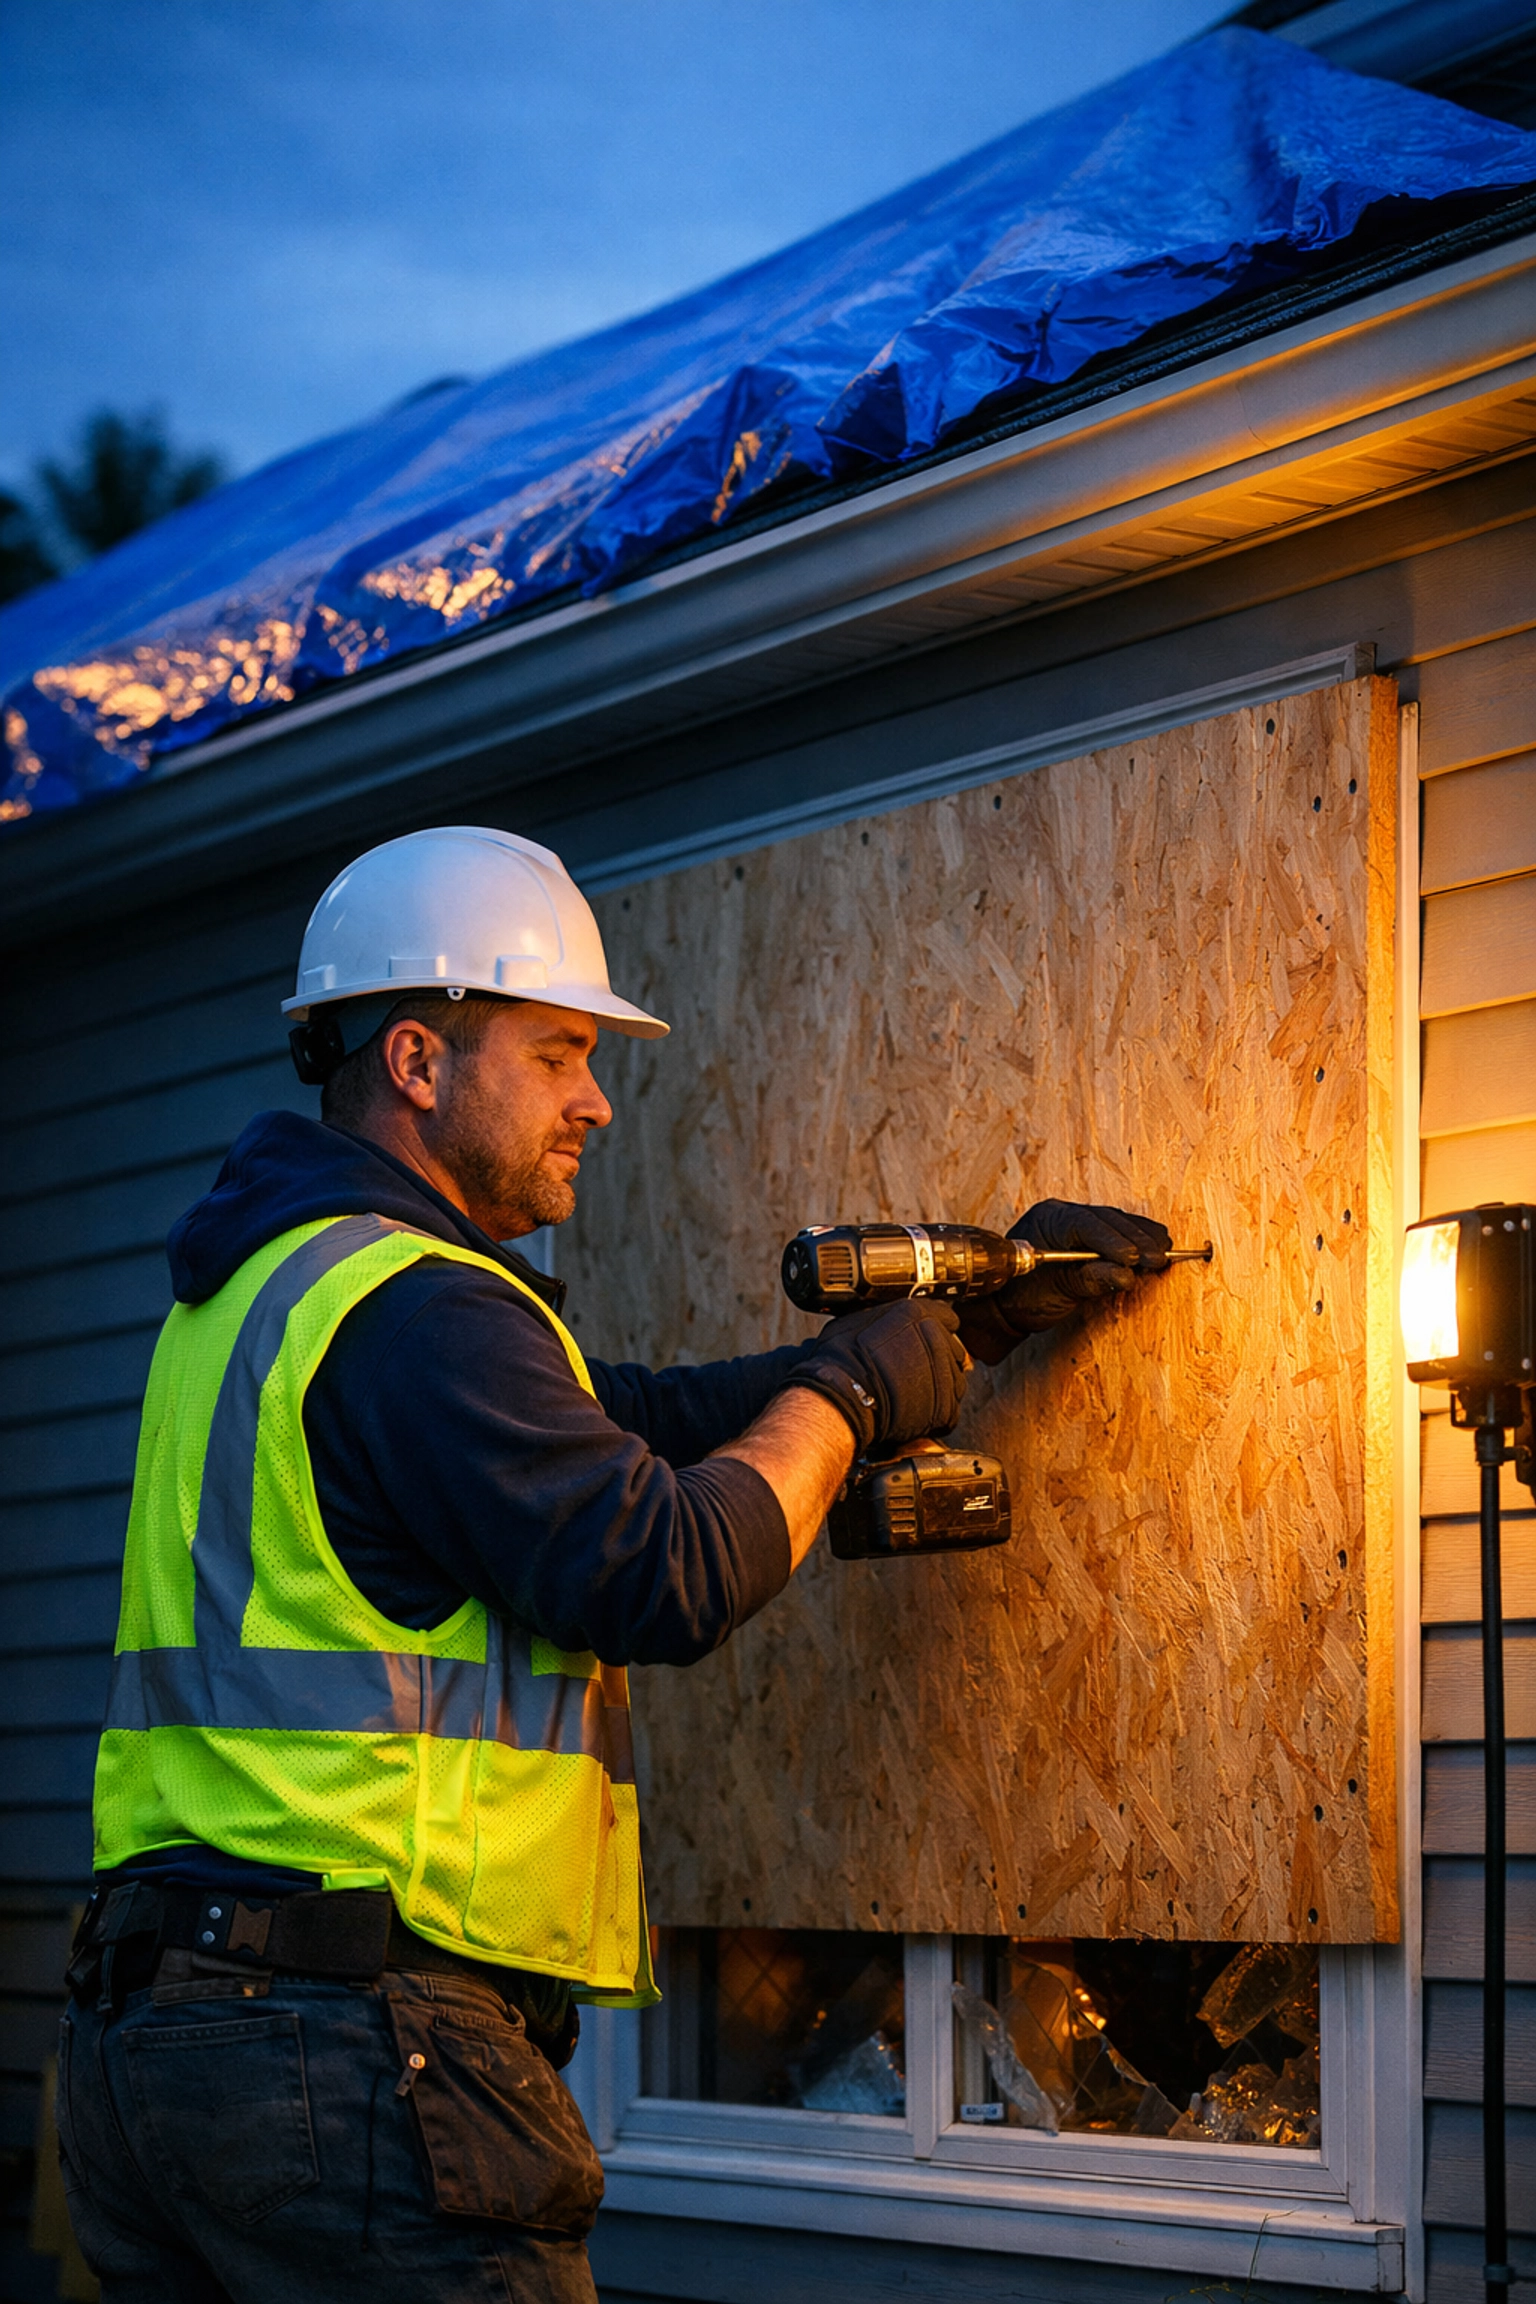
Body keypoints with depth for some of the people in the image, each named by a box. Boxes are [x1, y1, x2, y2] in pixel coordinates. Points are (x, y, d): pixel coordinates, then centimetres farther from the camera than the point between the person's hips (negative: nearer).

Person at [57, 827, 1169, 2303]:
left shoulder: (255, 1288, 20)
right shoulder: (413, 1307, -13)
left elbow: (623, 1434, 19)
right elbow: (664, 1579, -18)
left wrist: (974, 1322, 18)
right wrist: (846, 1392, -1)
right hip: (354, 2048, -10)